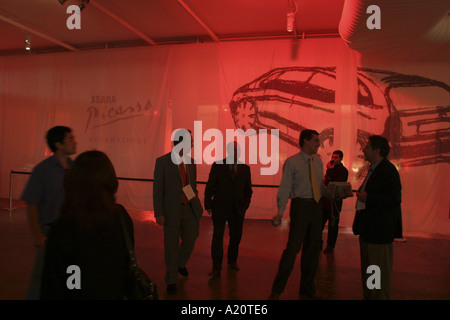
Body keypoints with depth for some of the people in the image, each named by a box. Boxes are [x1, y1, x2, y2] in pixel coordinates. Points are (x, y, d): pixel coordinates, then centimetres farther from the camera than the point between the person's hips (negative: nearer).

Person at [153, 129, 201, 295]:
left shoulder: (191, 162, 6)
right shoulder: (162, 161, -9)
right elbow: (157, 189, -9)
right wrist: (159, 214, -13)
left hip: (189, 209, 5)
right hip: (171, 211, -4)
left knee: (190, 241, 13)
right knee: (171, 246, 6)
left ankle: (180, 263, 45)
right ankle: (171, 280, 25)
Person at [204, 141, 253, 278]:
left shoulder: (245, 168, 6)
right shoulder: (217, 165, -2)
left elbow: (248, 189, 13)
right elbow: (210, 186, 0)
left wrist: (245, 205, 5)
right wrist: (208, 205, -4)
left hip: (237, 210, 3)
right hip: (220, 208, -3)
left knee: (236, 236, 12)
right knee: (217, 237, -4)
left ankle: (232, 261, 34)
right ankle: (216, 268, 6)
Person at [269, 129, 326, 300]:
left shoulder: (318, 161, 13)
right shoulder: (292, 162, -5)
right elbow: (285, 187, -11)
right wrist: (280, 212, -21)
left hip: (316, 206, 6)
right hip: (301, 206, -6)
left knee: (313, 249, 13)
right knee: (293, 247, -9)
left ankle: (307, 290, 27)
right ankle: (277, 289, 5)